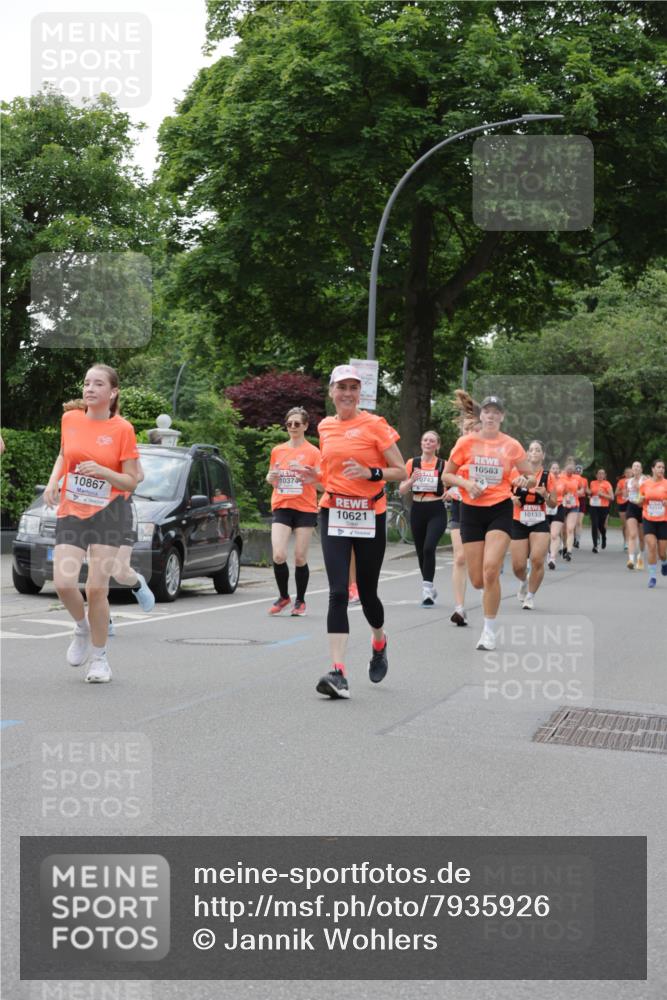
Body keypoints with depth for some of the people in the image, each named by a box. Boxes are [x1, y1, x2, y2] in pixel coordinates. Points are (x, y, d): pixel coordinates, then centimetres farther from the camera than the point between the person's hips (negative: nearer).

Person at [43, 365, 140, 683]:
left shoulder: (122, 429, -8)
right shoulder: (69, 419, 3)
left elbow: (131, 481, -6)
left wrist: (101, 471, -23)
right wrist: (53, 481, 4)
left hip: (108, 513, -3)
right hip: (71, 512, 3)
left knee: (96, 588, -6)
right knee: (63, 583, -10)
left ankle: (99, 656, 15)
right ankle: (82, 627, 23)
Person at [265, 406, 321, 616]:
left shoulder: (313, 452, 0)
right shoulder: (277, 451, 10)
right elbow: (271, 478, 21)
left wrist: (311, 476, -22)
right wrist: (270, 477, -3)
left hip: (305, 509, -2)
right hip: (281, 507, 2)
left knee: (300, 558, 1)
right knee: (278, 555, -11)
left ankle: (300, 600, 19)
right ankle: (283, 596, 10)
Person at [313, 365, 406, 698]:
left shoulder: (375, 424, -4)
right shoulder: (325, 427, 10)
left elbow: (401, 471, -5)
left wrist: (370, 473, -20)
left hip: (370, 517, -2)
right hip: (334, 514, 2)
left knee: (367, 593, 7)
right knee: (338, 593, -11)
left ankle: (379, 643, 40)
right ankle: (338, 673, -16)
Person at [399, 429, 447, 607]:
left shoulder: (443, 465, 0)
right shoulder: (412, 463, 6)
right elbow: (402, 490, 5)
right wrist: (412, 480, -13)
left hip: (436, 511, -3)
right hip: (417, 510, 3)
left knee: (429, 548, -22)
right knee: (421, 551, 9)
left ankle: (427, 589, -17)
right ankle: (429, 588, 28)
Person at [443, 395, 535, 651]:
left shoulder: (511, 445, 1)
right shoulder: (466, 442, 1)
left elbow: (531, 478, 9)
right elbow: (446, 475, 7)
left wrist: (525, 481, -15)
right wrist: (466, 483, -12)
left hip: (500, 510, -1)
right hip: (471, 511, 1)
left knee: (490, 569, -19)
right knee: (477, 580, 0)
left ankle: (489, 631, -5)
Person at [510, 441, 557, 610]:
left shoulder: (548, 477, -1)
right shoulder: (516, 473, -2)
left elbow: (553, 504, 5)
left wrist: (545, 495, -15)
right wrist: (512, 498, -11)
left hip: (539, 523, 0)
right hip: (518, 523, 0)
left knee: (537, 559, -16)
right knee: (518, 566, 0)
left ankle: (530, 596, 5)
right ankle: (524, 582, 37)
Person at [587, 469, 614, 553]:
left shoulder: (607, 484, -3)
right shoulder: (592, 483, 9)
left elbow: (611, 497, -6)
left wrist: (602, 494, -17)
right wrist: (590, 495, 4)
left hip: (603, 507, -3)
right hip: (593, 507, 3)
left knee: (601, 525, 3)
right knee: (594, 525, -8)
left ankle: (603, 538, 37)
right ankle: (595, 545, -6)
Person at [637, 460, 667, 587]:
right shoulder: (645, 484, 2)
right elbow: (640, 503, 13)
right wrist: (641, 499, -9)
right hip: (648, 520, 1)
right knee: (651, 546, -14)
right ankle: (652, 576, -4)